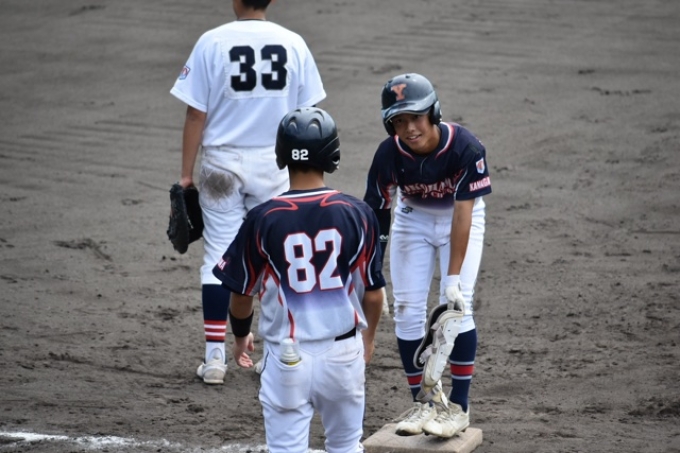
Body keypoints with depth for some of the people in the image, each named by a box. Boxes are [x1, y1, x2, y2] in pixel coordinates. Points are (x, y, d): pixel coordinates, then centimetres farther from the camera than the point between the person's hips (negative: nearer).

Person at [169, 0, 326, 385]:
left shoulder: (212, 43, -8)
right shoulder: (293, 44, -2)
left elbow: (196, 114, -7)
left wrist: (187, 173, 0)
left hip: (222, 163, -1)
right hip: (275, 165, 1)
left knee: (219, 256, 4)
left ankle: (215, 357, 3)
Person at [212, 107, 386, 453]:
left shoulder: (263, 219, -11)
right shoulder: (357, 214, -8)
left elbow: (242, 294, 0)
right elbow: (373, 293, 0)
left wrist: (241, 336, 21)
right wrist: (367, 338, 20)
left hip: (287, 357, -2)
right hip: (344, 353, 2)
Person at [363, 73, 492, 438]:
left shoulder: (465, 147, -33)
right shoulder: (388, 155, -28)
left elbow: (463, 214, -31)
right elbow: (376, 219, -24)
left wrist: (454, 277, -32)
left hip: (459, 216, -2)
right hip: (412, 219, 2)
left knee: (457, 307, -13)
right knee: (407, 309, -3)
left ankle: (458, 405, -4)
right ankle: (424, 402, 11)